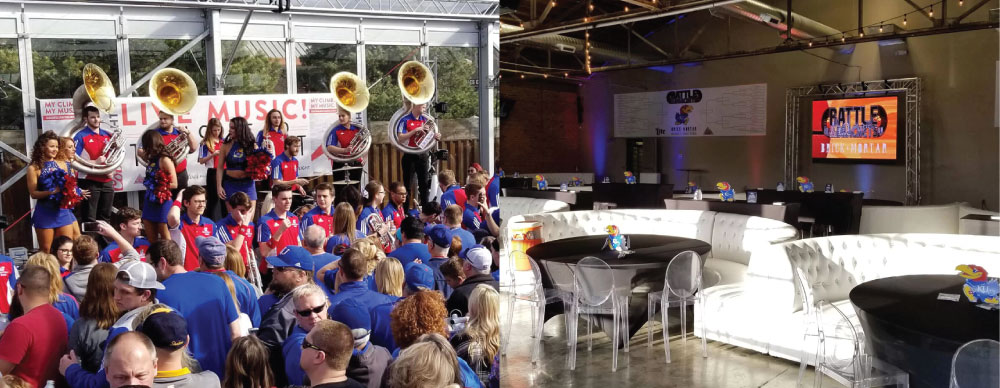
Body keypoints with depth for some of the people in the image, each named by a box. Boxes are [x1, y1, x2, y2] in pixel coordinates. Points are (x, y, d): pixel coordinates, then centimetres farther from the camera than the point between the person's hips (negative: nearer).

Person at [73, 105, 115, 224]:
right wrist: (95, 162, -20)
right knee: (89, 220, -2)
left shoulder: (107, 135, 11)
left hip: (107, 182, 5)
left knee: (105, 218, 12)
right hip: (89, 182, -5)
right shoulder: (80, 136, -5)